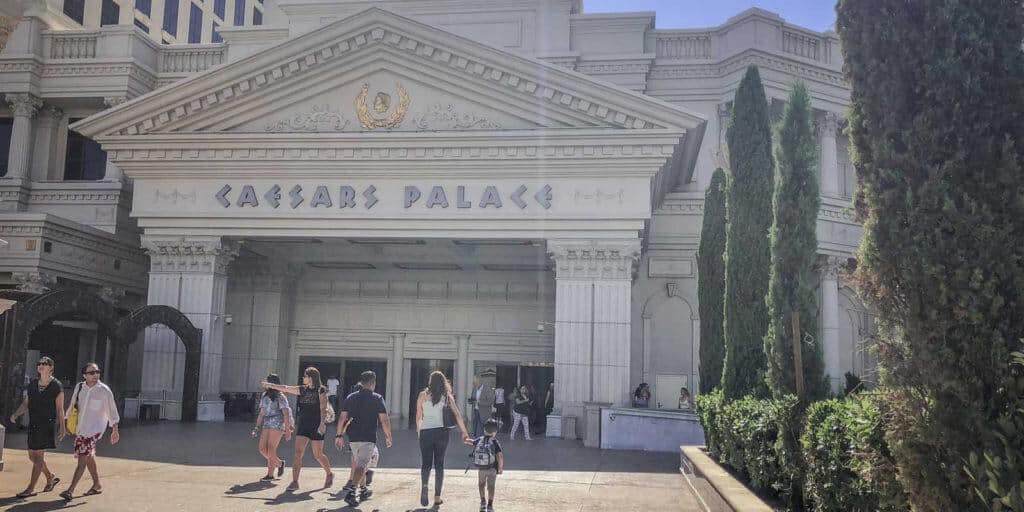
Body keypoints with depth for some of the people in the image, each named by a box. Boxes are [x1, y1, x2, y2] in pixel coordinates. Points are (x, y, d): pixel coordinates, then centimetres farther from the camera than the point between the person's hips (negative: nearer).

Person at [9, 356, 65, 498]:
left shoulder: (56, 387, -7)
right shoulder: (32, 385, 10)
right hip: (33, 424, 7)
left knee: (38, 456, -6)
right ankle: (51, 478, 32)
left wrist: (62, 427, -6)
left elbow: (60, 409, -6)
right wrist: (16, 414, -3)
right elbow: (26, 403, 16)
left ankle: (31, 489, 0)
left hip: (48, 424, -7)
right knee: (32, 455, 12)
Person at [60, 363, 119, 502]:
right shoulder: (79, 387, 4)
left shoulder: (104, 390, -9)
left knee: (83, 458, -14)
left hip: (95, 429, -6)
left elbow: (112, 411, -2)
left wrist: (115, 430, -1)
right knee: (89, 458, 14)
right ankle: (97, 485, 28)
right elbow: (72, 406, 17)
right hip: (80, 428, 6)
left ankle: (70, 490, -17)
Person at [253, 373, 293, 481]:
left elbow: (286, 414, -9)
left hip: (277, 425, -7)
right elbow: (261, 413, 19)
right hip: (266, 425, 7)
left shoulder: (280, 397, -5)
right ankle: (279, 463, 21)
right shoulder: (264, 396, 15)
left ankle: (270, 474, -1)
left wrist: (287, 431, -14)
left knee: (271, 450, -10)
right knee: (262, 449, 0)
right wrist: (257, 427, 12)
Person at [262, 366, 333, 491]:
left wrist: (322, 423, -23)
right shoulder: (302, 390, 10)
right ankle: (295, 481, -4)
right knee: (298, 453, -6)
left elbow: (323, 409, -13)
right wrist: (270, 385, 20)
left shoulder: (321, 391, -6)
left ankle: (329, 475, 26)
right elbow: (286, 388, 17)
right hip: (303, 425, 5)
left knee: (318, 455, 3)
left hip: (317, 426, -5)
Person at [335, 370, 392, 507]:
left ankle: (349, 485, 29)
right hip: (369, 438, -5)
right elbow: (384, 420, -7)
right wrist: (388, 437, 3)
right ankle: (351, 491, -24)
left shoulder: (350, 397, 8)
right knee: (361, 465, -9)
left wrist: (339, 435, 13)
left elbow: (342, 418, 6)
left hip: (353, 438, 5)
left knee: (357, 461, 28)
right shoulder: (377, 399, -3)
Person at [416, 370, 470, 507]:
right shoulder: (446, 396, 4)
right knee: (439, 464, 10)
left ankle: (424, 485, -21)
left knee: (425, 463, 9)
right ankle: (437, 497, 8)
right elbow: (457, 415, 0)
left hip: (425, 432, 0)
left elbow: (418, 416, 7)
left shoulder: (422, 395, 2)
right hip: (441, 432, 0)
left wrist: (418, 430, 21)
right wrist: (464, 432, 3)